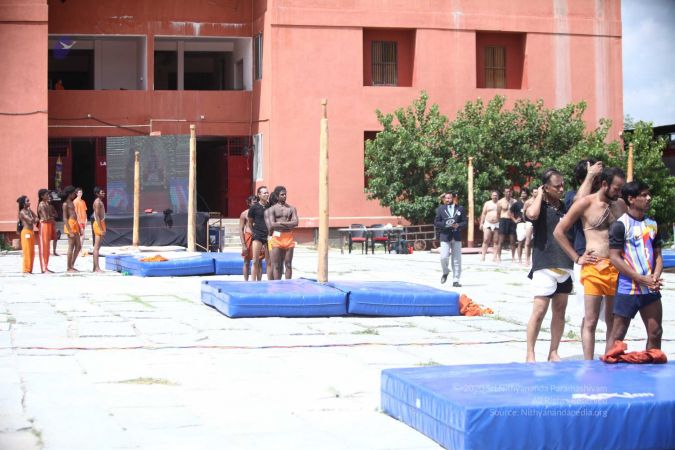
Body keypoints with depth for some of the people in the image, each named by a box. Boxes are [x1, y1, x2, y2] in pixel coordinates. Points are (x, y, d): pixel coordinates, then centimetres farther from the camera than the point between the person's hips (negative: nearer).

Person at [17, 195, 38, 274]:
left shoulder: (30, 211, 15)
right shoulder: (22, 212, -9)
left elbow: (36, 218, 10)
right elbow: (30, 220, -17)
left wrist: (35, 220, -11)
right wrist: (35, 219, 1)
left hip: (31, 232, 8)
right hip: (26, 232, -8)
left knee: (32, 252, 9)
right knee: (27, 252, -7)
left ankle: (30, 269, 13)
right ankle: (26, 270, -3)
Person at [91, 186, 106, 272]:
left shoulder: (99, 201, 18)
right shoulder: (97, 202, -13)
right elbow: (97, 216, -20)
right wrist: (101, 229, -23)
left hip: (100, 224, 10)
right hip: (98, 224, -10)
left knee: (96, 247, 11)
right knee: (97, 247, -10)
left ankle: (95, 268, 14)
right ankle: (97, 268, -12)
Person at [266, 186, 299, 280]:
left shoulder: (292, 208, 11)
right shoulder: (272, 209, 2)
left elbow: (295, 223, -3)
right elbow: (272, 225, -10)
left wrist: (280, 223, -9)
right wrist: (288, 225, -8)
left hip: (289, 238, 3)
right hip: (277, 237, -3)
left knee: (288, 264, 4)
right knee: (276, 265, -2)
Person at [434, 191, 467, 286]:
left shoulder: (460, 209, 7)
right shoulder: (440, 209, 5)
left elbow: (465, 222, 5)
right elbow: (436, 223, 0)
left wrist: (458, 225, -15)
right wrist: (445, 224, -16)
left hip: (457, 237, 1)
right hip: (445, 236, -1)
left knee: (457, 260, 1)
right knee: (444, 257, -12)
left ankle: (455, 280, 8)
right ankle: (445, 272, 18)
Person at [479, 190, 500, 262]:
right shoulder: (487, 203, 10)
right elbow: (483, 214, 10)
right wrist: (481, 223, 3)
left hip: (497, 224, -1)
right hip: (488, 224, 1)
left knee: (495, 241, -1)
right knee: (486, 240, -6)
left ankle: (495, 256, 1)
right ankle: (483, 256, -5)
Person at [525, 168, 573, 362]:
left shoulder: (565, 207, 11)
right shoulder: (540, 207, -5)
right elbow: (531, 214, -28)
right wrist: (539, 194, -13)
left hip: (565, 266, 6)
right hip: (545, 266, -6)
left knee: (560, 311, 9)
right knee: (539, 311, -7)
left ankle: (553, 352, 17)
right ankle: (530, 354, 0)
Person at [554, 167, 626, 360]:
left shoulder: (619, 206, 12)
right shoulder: (586, 203, -2)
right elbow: (559, 232, 0)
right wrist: (577, 258, -4)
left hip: (617, 268, 5)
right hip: (594, 267, -5)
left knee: (613, 321, 9)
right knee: (590, 321, -5)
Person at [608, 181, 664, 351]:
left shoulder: (653, 225, 11)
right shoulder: (620, 225, -8)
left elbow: (658, 254, 14)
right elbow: (614, 257, -12)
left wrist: (656, 277, -6)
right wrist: (642, 279, -15)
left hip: (651, 289, 6)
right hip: (627, 289, -6)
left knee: (655, 333, 7)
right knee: (618, 334, -1)